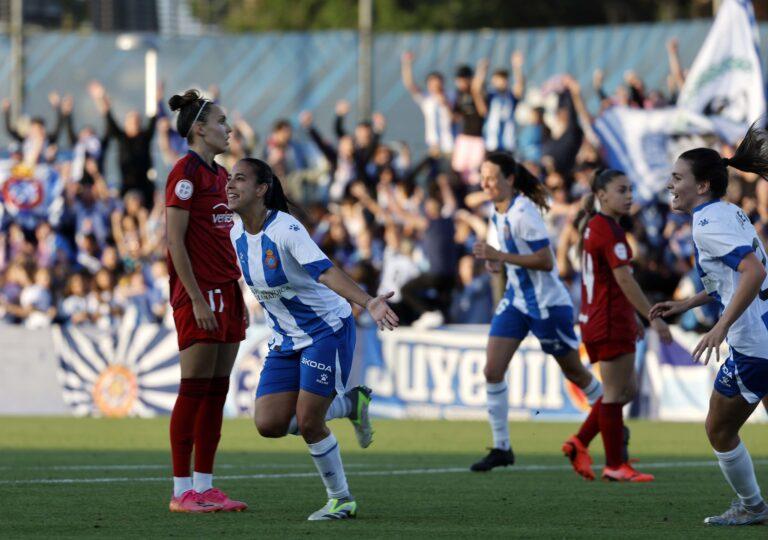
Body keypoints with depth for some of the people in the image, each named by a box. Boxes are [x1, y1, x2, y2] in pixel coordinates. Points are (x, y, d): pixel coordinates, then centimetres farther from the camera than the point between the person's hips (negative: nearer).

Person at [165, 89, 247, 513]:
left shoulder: (219, 174, 17)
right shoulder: (186, 171, -10)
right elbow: (176, 240, -15)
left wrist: (239, 298, 17)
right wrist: (196, 299, -18)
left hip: (226, 292, 9)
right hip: (199, 293, -9)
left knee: (217, 392, 7)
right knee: (195, 390, -7)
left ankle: (204, 486, 9)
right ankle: (182, 491, -4)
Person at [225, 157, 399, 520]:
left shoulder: (285, 229, -24)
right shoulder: (236, 232, -1)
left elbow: (325, 272, -37)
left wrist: (367, 302, -51)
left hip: (327, 330, -7)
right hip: (286, 340, 7)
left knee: (308, 423, -12)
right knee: (269, 424, -5)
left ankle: (341, 500, 11)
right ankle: (348, 403, 18)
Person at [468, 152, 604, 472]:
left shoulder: (523, 212, -20)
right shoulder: (497, 213, 5)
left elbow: (545, 261, -24)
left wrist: (500, 256, -27)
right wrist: (491, 260, -4)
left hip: (547, 302, -8)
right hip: (516, 299, 8)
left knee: (574, 373, 8)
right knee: (492, 370, -5)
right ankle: (501, 448, 1)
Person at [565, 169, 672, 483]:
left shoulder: (593, 227, 15)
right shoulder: (610, 230, -15)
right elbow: (623, 279, -22)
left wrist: (632, 319, 24)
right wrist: (653, 318, -22)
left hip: (594, 321, 10)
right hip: (611, 324, -10)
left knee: (626, 390, 15)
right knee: (616, 393, -2)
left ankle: (579, 443, 12)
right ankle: (615, 466, 5)